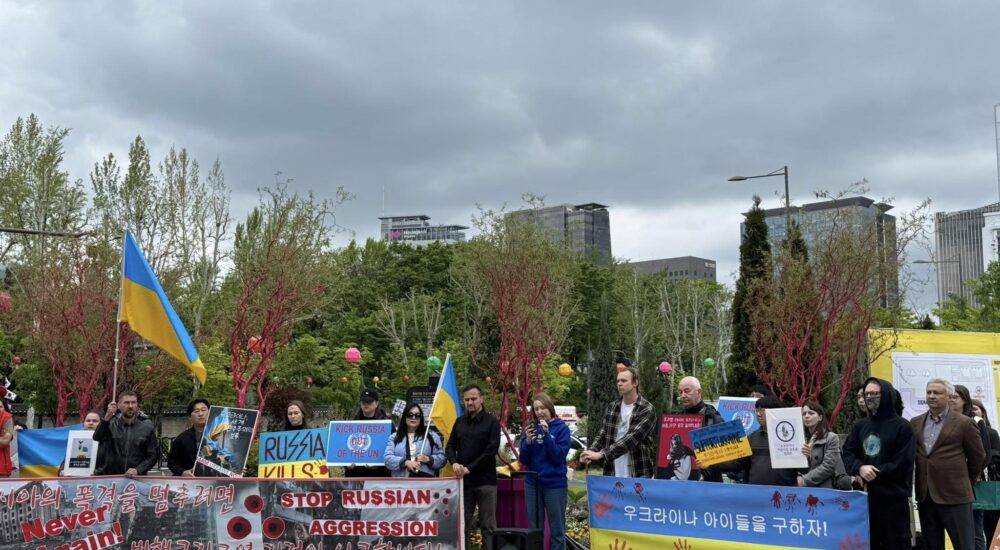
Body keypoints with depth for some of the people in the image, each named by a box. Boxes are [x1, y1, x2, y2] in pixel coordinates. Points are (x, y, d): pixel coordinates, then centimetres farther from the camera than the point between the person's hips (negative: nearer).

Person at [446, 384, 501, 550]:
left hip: (485, 481, -4)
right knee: (463, 525, 8)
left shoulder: (492, 422, -2)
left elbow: (491, 450, -10)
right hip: (463, 480, 4)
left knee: (488, 526, -1)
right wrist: (454, 463, -9)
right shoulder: (460, 422, 12)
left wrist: (469, 468, -14)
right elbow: (450, 446, 13)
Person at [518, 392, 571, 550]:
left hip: (555, 484, -3)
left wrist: (546, 434, -21)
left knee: (557, 529, 3)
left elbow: (559, 457, -14)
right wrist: (528, 441, -16)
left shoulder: (561, 428, -5)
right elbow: (524, 460, 2)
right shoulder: (531, 427, 4)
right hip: (532, 483, 3)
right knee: (534, 528, 9)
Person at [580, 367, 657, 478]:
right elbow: (602, 435, 11)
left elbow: (631, 438, -19)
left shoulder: (647, 409, -8)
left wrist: (601, 454, -26)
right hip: (613, 473, 5)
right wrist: (591, 452, -12)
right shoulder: (611, 408, 11)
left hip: (639, 474, -4)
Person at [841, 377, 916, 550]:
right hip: (865, 495, 5)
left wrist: (875, 474, -14)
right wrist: (859, 468, -13)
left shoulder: (902, 426, -5)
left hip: (894, 497, -5)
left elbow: (903, 462, -13)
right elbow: (847, 453, 7)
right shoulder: (860, 425, 12)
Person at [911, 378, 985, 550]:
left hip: (954, 495, -4)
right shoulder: (915, 423, 10)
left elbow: (978, 457, 5)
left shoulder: (964, 423, -3)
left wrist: (965, 482, 11)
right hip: (925, 495, 4)